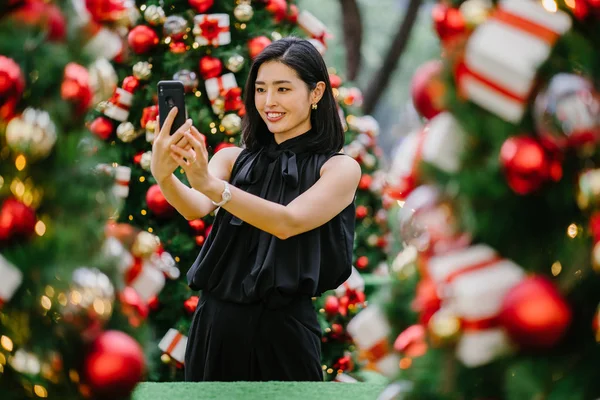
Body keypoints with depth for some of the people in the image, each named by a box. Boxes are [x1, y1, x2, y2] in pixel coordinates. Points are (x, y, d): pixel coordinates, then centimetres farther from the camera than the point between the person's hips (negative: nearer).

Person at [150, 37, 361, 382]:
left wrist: (211, 184, -31)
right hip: (215, 323, 3)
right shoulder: (233, 158, 8)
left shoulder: (340, 168, -3)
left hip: (282, 330, -3)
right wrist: (164, 176, -32)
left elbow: (288, 223, -19)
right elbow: (196, 208, -11)